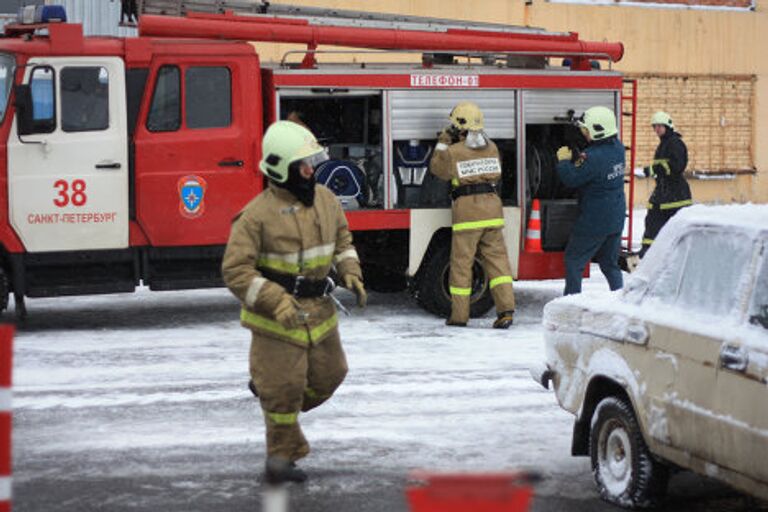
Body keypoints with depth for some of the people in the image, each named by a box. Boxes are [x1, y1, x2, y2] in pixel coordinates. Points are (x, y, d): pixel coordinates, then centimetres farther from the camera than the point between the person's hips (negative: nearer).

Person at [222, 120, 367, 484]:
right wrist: (276, 302, -26)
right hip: (275, 317, -7)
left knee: (328, 375, 16)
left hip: (319, 311, 7)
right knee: (283, 389, 0)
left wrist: (350, 274, 2)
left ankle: (266, 388, 39)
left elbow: (342, 239, 19)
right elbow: (235, 270, -18)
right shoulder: (258, 215, -19)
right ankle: (282, 457, 17)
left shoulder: (325, 199, 2)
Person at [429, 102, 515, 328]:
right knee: (497, 258, 6)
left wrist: (442, 143, 19)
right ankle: (506, 308, -5)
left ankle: (459, 315, 10)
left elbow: (437, 168, 12)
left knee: (462, 263, 4)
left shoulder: (454, 152, -6)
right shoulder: (491, 148, 9)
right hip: (492, 207, 4)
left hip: (467, 211, -4)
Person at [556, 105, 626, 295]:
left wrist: (563, 160, -4)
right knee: (610, 263, 18)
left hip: (594, 222, -8)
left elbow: (571, 179, -19)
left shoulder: (592, 157, -24)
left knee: (573, 261, 5)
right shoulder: (618, 148, 3)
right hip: (616, 219, 8)